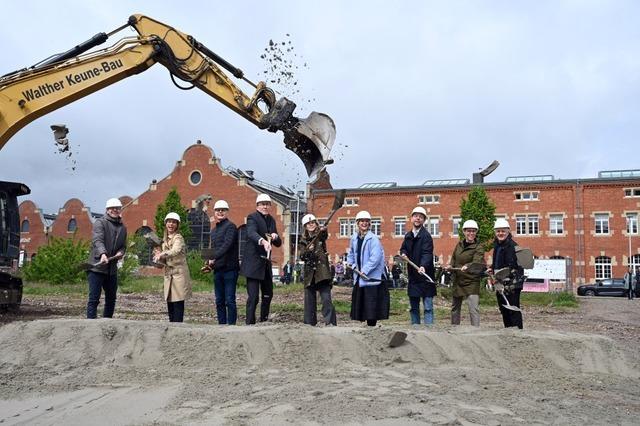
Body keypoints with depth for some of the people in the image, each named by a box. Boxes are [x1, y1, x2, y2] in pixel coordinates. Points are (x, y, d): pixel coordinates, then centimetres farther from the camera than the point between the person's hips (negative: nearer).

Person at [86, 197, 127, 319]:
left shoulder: (122, 227, 16)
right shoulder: (100, 222, -5)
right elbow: (97, 240, -21)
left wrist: (121, 252, 0)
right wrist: (103, 254, -39)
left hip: (112, 269, 7)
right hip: (97, 267, -7)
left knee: (111, 299, 13)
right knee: (94, 299, -7)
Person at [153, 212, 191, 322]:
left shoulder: (178, 238, -7)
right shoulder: (165, 240, 15)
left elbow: (175, 251, -29)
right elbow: (165, 260, 17)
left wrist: (162, 254, -36)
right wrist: (159, 255, -2)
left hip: (179, 273, -7)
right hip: (168, 274, 7)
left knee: (178, 303, -7)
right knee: (170, 304, 8)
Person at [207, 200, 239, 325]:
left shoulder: (230, 226, -5)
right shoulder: (213, 231, 20)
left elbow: (227, 245, -18)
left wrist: (214, 258, -21)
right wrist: (210, 263, 9)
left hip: (229, 269, -8)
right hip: (217, 270, 8)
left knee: (230, 300, -6)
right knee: (219, 301, 9)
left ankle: (231, 326, -2)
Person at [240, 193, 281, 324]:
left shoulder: (271, 220, 14)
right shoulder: (252, 218, -8)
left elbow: (278, 244, 15)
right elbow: (252, 233, -30)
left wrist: (275, 237, -8)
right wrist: (263, 241, -49)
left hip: (266, 263, 8)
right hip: (253, 262, -8)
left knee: (268, 294, 17)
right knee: (253, 296, -11)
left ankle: (264, 321, 31)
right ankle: (250, 323, -5)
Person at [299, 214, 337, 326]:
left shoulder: (320, 235, 3)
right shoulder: (304, 240, 12)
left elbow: (324, 235, -23)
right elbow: (302, 256, 2)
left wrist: (323, 230, -46)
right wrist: (307, 250, -19)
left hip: (322, 271, -4)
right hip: (309, 273, 4)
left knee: (326, 298, -13)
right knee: (309, 300, 7)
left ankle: (330, 322, -14)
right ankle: (309, 323, 15)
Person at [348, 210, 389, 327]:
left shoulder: (373, 239, -10)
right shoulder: (354, 238, 10)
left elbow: (375, 257, -17)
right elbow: (350, 254, 19)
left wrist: (365, 270, -17)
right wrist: (353, 265, 2)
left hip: (371, 277, -7)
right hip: (358, 277, 7)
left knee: (371, 307, -6)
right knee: (359, 303, 10)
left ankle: (371, 325, 1)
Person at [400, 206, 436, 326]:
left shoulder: (426, 236, -10)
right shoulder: (408, 236, 12)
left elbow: (427, 253, -21)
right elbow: (403, 248, 24)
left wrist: (423, 266, -39)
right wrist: (403, 253, 0)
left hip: (425, 276, -7)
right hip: (412, 276, 7)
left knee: (428, 307, -5)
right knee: (413, 307, 14)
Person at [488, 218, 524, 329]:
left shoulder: (511, 245, -12)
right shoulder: (497, 245, 16)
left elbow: (510, 267, -18)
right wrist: (492, 270, 7)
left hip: (512, 283, -9)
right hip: (500, 283, 9)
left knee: (513, 310, -9)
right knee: (504, 310, 15)